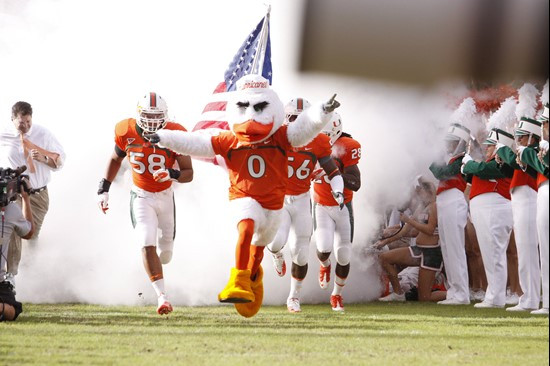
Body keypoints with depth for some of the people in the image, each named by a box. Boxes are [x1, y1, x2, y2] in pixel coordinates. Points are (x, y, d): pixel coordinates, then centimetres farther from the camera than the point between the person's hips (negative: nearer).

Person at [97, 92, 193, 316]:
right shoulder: (126, 132, -14)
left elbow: (189, 173, -15)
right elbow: (116, 159, 8)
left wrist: (171, 174, -36)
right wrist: (104, 188, 6)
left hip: (166, 196, 1)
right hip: (141, 197, -1)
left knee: (165, 253, 13)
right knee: (147, 245, -19)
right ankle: (162, 296, -20)